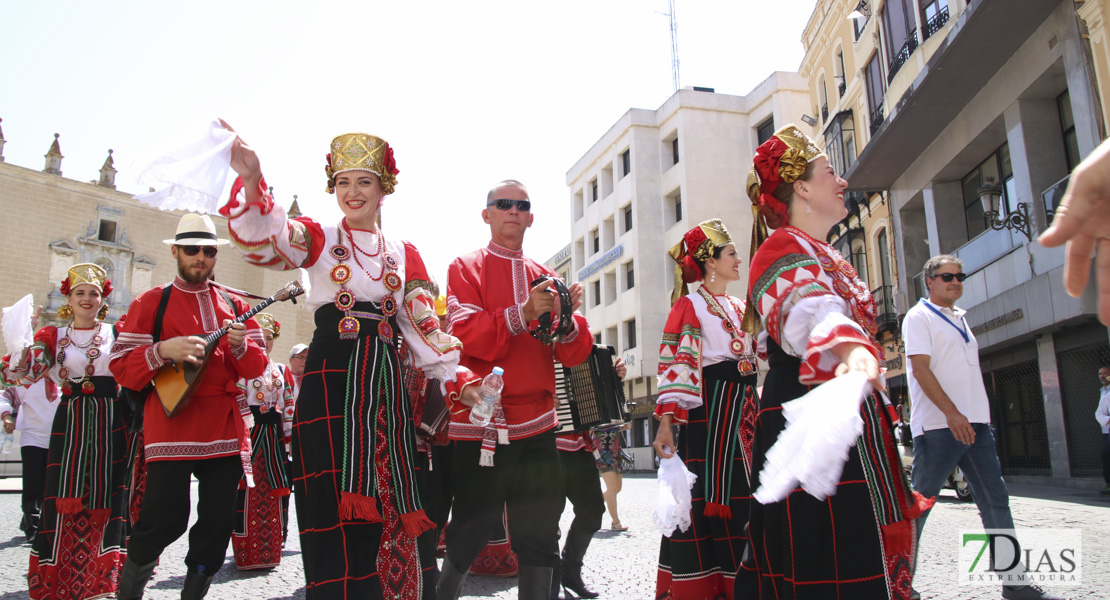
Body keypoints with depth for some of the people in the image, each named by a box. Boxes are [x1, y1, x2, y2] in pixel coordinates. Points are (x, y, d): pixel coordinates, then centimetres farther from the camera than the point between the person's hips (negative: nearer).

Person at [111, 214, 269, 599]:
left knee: (219, 523, 5)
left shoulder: (234, 305, 15)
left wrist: (240, 346, -10)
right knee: (165, 520, -5)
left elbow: (257, 367, 11)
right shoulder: (152, 302, 6)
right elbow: (121, 367, 1)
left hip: (226, 427, 4)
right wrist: (164, 350, -16)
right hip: (171, 424, -3)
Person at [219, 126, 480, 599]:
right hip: (332, 382, -3)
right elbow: (267, 238, -15)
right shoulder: (319, 238, 7)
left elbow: (423, 329, 12)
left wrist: (458, 379, 0)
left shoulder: (404, 255, 15)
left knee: (396, 507, 5)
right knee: (339, 510, -6)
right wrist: (251, 180, -34)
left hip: (387, 386, 3)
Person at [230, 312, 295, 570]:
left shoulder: (282, 371, 13)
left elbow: (289, 406, 12)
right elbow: (236, 402, -7)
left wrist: (288, 438, 5)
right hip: (249, 433, -4)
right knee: (247, 490, -4)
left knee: (273, 492, 7)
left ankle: (269, 550, 17)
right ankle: (247, 553, 6)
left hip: (273, 437, 4)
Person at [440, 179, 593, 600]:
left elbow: (574, 356, 9)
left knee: (539, 540, 6)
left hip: (537, 425, 4)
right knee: (469, 536, 2)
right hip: (480, 422, -4)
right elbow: (466, 336, -11)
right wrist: (523, 314, -22)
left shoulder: (545, 277, 16)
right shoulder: (466, 268, 4)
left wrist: (565, 320, -12)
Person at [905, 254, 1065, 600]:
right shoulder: (919, 317, -4)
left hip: (975, 423, 8)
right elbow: (921, 368, -15)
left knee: (996, 500, 8)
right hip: (938, 426, -8)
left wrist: (978, 415, 17)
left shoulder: (959, 318, 21)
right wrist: (951, 413, -23)